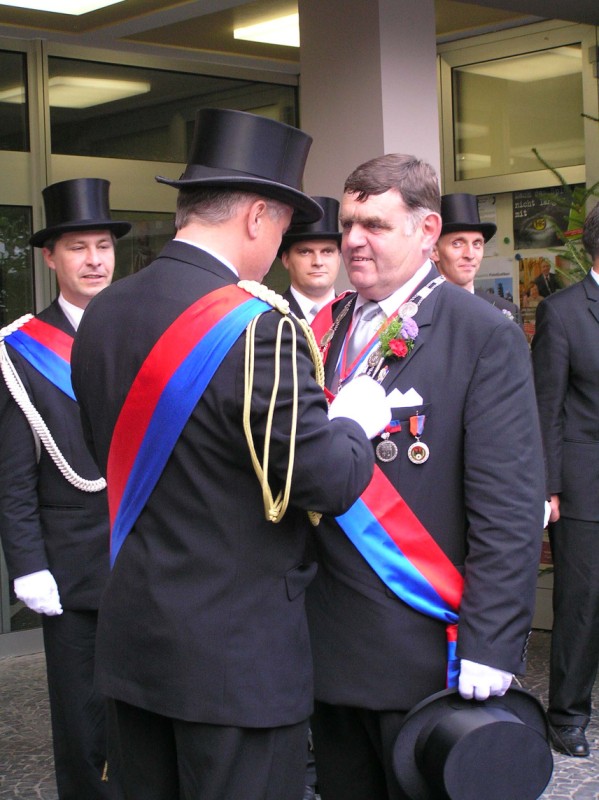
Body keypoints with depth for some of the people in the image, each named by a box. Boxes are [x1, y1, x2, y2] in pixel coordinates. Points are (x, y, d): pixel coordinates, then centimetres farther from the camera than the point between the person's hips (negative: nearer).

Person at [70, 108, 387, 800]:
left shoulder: (100, 314, 4)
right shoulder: (257, 326, -20)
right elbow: (327, 484, -19)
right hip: (238, 653, -7)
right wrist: (356, 422, 1)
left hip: (130, 638, 8)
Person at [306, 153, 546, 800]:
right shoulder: (323, 331, 9)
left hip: (423, 650, -5)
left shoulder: (485, 338, -8)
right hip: (327, 644, 5)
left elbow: (508, 508, -13)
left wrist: (490, 646, -17)